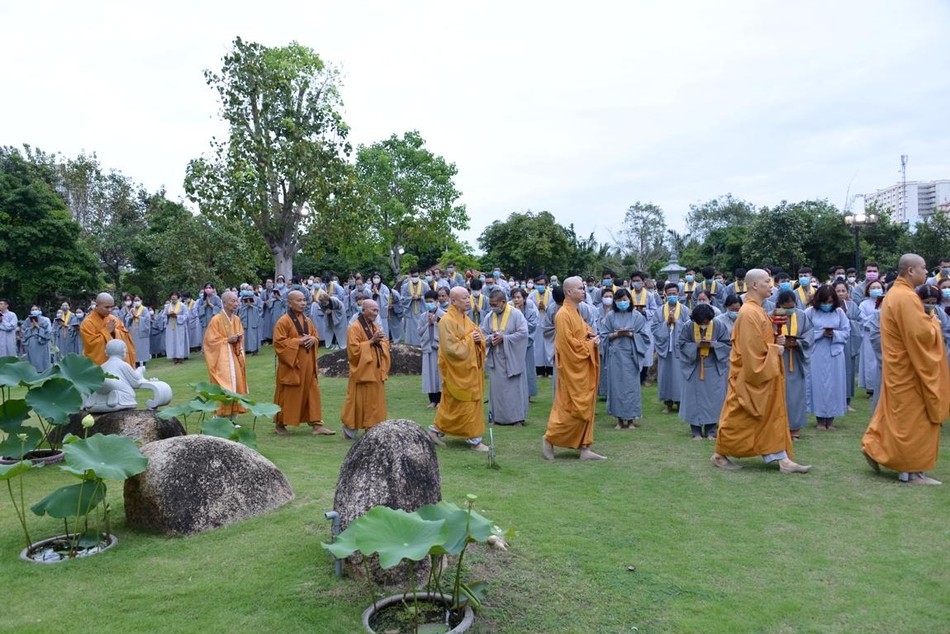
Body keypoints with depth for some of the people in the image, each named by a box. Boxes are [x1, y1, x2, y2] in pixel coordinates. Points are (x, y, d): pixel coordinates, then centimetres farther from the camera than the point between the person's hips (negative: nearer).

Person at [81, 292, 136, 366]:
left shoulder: (114, 319, 7)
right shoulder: (87, 323, -9)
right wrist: (106, 331, -16)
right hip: (97, 365, -5)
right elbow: (91, 344, -17)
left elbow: (126, 337, 5)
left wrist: (115, 332, -12)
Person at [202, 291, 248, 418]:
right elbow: (211, 340, -10)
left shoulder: (237, 319, 8)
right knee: (224, 388, -9)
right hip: (222, 359, -6)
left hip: (235, 357, 6)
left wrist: (239, 339, -6)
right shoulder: (216, 320, -10)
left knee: (236, 385, 6)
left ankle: (233, 418, 15)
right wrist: (227, 340, -16)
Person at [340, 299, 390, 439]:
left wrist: (381, 341, -7)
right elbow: (354, 350, -18)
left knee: (375, 402, 9)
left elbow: (386, 344, 14)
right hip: (362, 372, -7)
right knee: (359, 403, 0)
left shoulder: (376, 326, 13)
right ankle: (349, 430, 15)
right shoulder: (354, 327, -11)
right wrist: (371, 341, -19)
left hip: (376, 372, 7)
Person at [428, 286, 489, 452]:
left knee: (452, 403, 15)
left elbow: (478, 335, 16)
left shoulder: (466, 319, 11)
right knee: (464, 404, 0)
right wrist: (469, 339, -17)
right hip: (457, 371, -9)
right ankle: (474, 439, 8)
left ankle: (437, 430, 26)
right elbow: (452, 348, -22)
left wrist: (479, 338, -7)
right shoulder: (447, 321, -17)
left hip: (469, 369, 9)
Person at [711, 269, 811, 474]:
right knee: (739, 417, 1)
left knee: (773, 415, 9)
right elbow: (751, 347, -24)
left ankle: (781, 458, 12)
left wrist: (776, 339, 4)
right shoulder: (749, 313, -20)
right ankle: (720, 454, 14)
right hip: (750, 373, -10)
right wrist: (774, 349, -13)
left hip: (765, 372, 10)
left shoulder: (756, 310, 12)